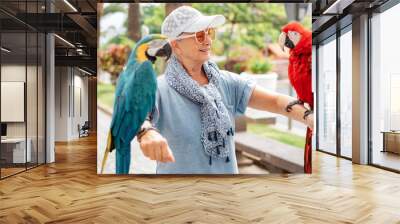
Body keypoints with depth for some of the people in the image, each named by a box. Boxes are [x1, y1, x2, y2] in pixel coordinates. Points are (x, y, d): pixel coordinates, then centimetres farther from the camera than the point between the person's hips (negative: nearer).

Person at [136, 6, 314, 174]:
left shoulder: (227, 82, -3)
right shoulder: (160, 89, -15)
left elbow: (275, 101, -9)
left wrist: (311, 118, -25)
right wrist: (146, 132, -55)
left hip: (227, 169, 5)